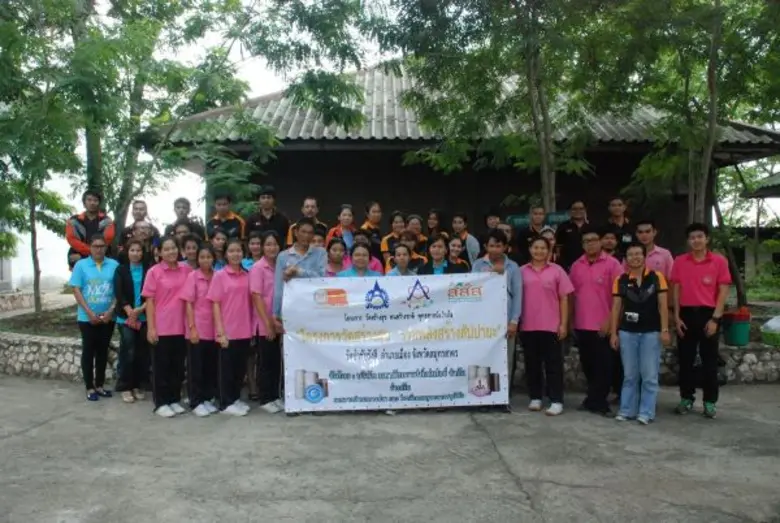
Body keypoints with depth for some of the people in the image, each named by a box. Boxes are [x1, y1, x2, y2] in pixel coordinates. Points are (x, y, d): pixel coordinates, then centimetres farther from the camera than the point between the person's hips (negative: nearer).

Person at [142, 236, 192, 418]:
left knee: (178, 365, 12)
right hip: (161, 328, -3)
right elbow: (150, 301, -4)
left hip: (181, 327, 3)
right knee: (161, 366, 5)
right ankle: (161, 403, 14)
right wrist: (151, 328, -9)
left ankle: (175, 400, 24)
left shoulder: (186, 270, 4)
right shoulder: (154, 272, -4)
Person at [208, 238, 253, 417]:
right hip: (228, 331, -4)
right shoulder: (220, 275, -5)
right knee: (227, 367, 4)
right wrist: (220, 331, -12)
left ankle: (236, 398, 26)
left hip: (244, 330, 4)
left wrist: (252, 327, 7)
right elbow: (215, 304, -6)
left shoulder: (247, 276, 7)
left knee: (241, 366, 12)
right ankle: (226, 403, 15)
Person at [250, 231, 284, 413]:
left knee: (276, 360, 11)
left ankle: (276, 396, 22)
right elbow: (257, 297, -13)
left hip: (278, 322, 6)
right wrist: (268, 323, -17)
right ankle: (265, 399, 13)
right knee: (265, 361, 3)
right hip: (264, 323, -6)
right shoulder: (258, 268, -9)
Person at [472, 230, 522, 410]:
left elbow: (517, 295, 3)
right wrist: (490, 275, -11)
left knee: (506, 359, 2)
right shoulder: (479, 264, 6)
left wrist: (514, 321, -5)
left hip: (506, 319, 0)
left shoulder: (513, 267, 7)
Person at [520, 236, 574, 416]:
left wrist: (563, 324, -3)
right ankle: (535, 398, 20)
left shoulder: (556, 270, 1)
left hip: (551, 326, -2)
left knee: (553, 364, 2)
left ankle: (556, 401, 6)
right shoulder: (522, 271, 4)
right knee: (532, 363, 9)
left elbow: (563, 298, 2)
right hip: (528, 326, 2)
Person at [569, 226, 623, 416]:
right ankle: (597, 399, 28)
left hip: (603, 326, -5)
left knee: (604, 365, 0)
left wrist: (610, 320, -13)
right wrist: (571, 320, 9)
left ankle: (595, 401, 11)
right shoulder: (576, 266, 8)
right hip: (582, 325, 5)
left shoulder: (612, 264, -6)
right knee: (588, 365, 13)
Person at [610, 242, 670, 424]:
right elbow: (616, 307, 5)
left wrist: (664, 330, -7)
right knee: (630, 374, 10)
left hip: (651, 332, -2)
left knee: (649, 375, 3)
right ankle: (627, 410, 17)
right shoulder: (621, 280, 3)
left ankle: (646, 412, 11)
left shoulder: (656, 277, -1)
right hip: (627, 332, 2)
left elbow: (662, 305, -1)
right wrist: (613, 333, 2)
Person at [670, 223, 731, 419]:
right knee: (685, 359, 7)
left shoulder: (719, 261, -2)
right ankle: (686, 398, 18)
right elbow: (676, 290, 6)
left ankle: (709, 401, 14)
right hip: (686, 314, 2)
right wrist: (676, 317, 0)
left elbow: (723, 291, -3)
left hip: (708, 314, -2)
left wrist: (715, 318, -10)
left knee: (709, 360, 5)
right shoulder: (679, 261, 4)